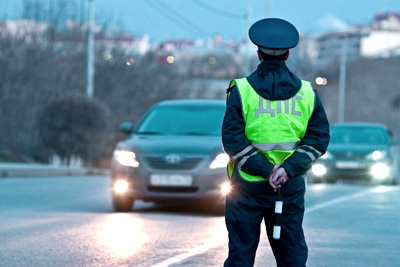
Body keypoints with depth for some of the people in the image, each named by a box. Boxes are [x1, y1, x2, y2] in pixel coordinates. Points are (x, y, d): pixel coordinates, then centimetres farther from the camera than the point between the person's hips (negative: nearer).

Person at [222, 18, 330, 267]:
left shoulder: (241, 90, -5)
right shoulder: (307, 92, 4)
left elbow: (232, 139, -12)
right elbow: (319, 139, -1)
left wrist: (265, 169, -12)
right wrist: (288, 169, -10)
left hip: (248, 185, -2)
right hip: (291, 187, 2)